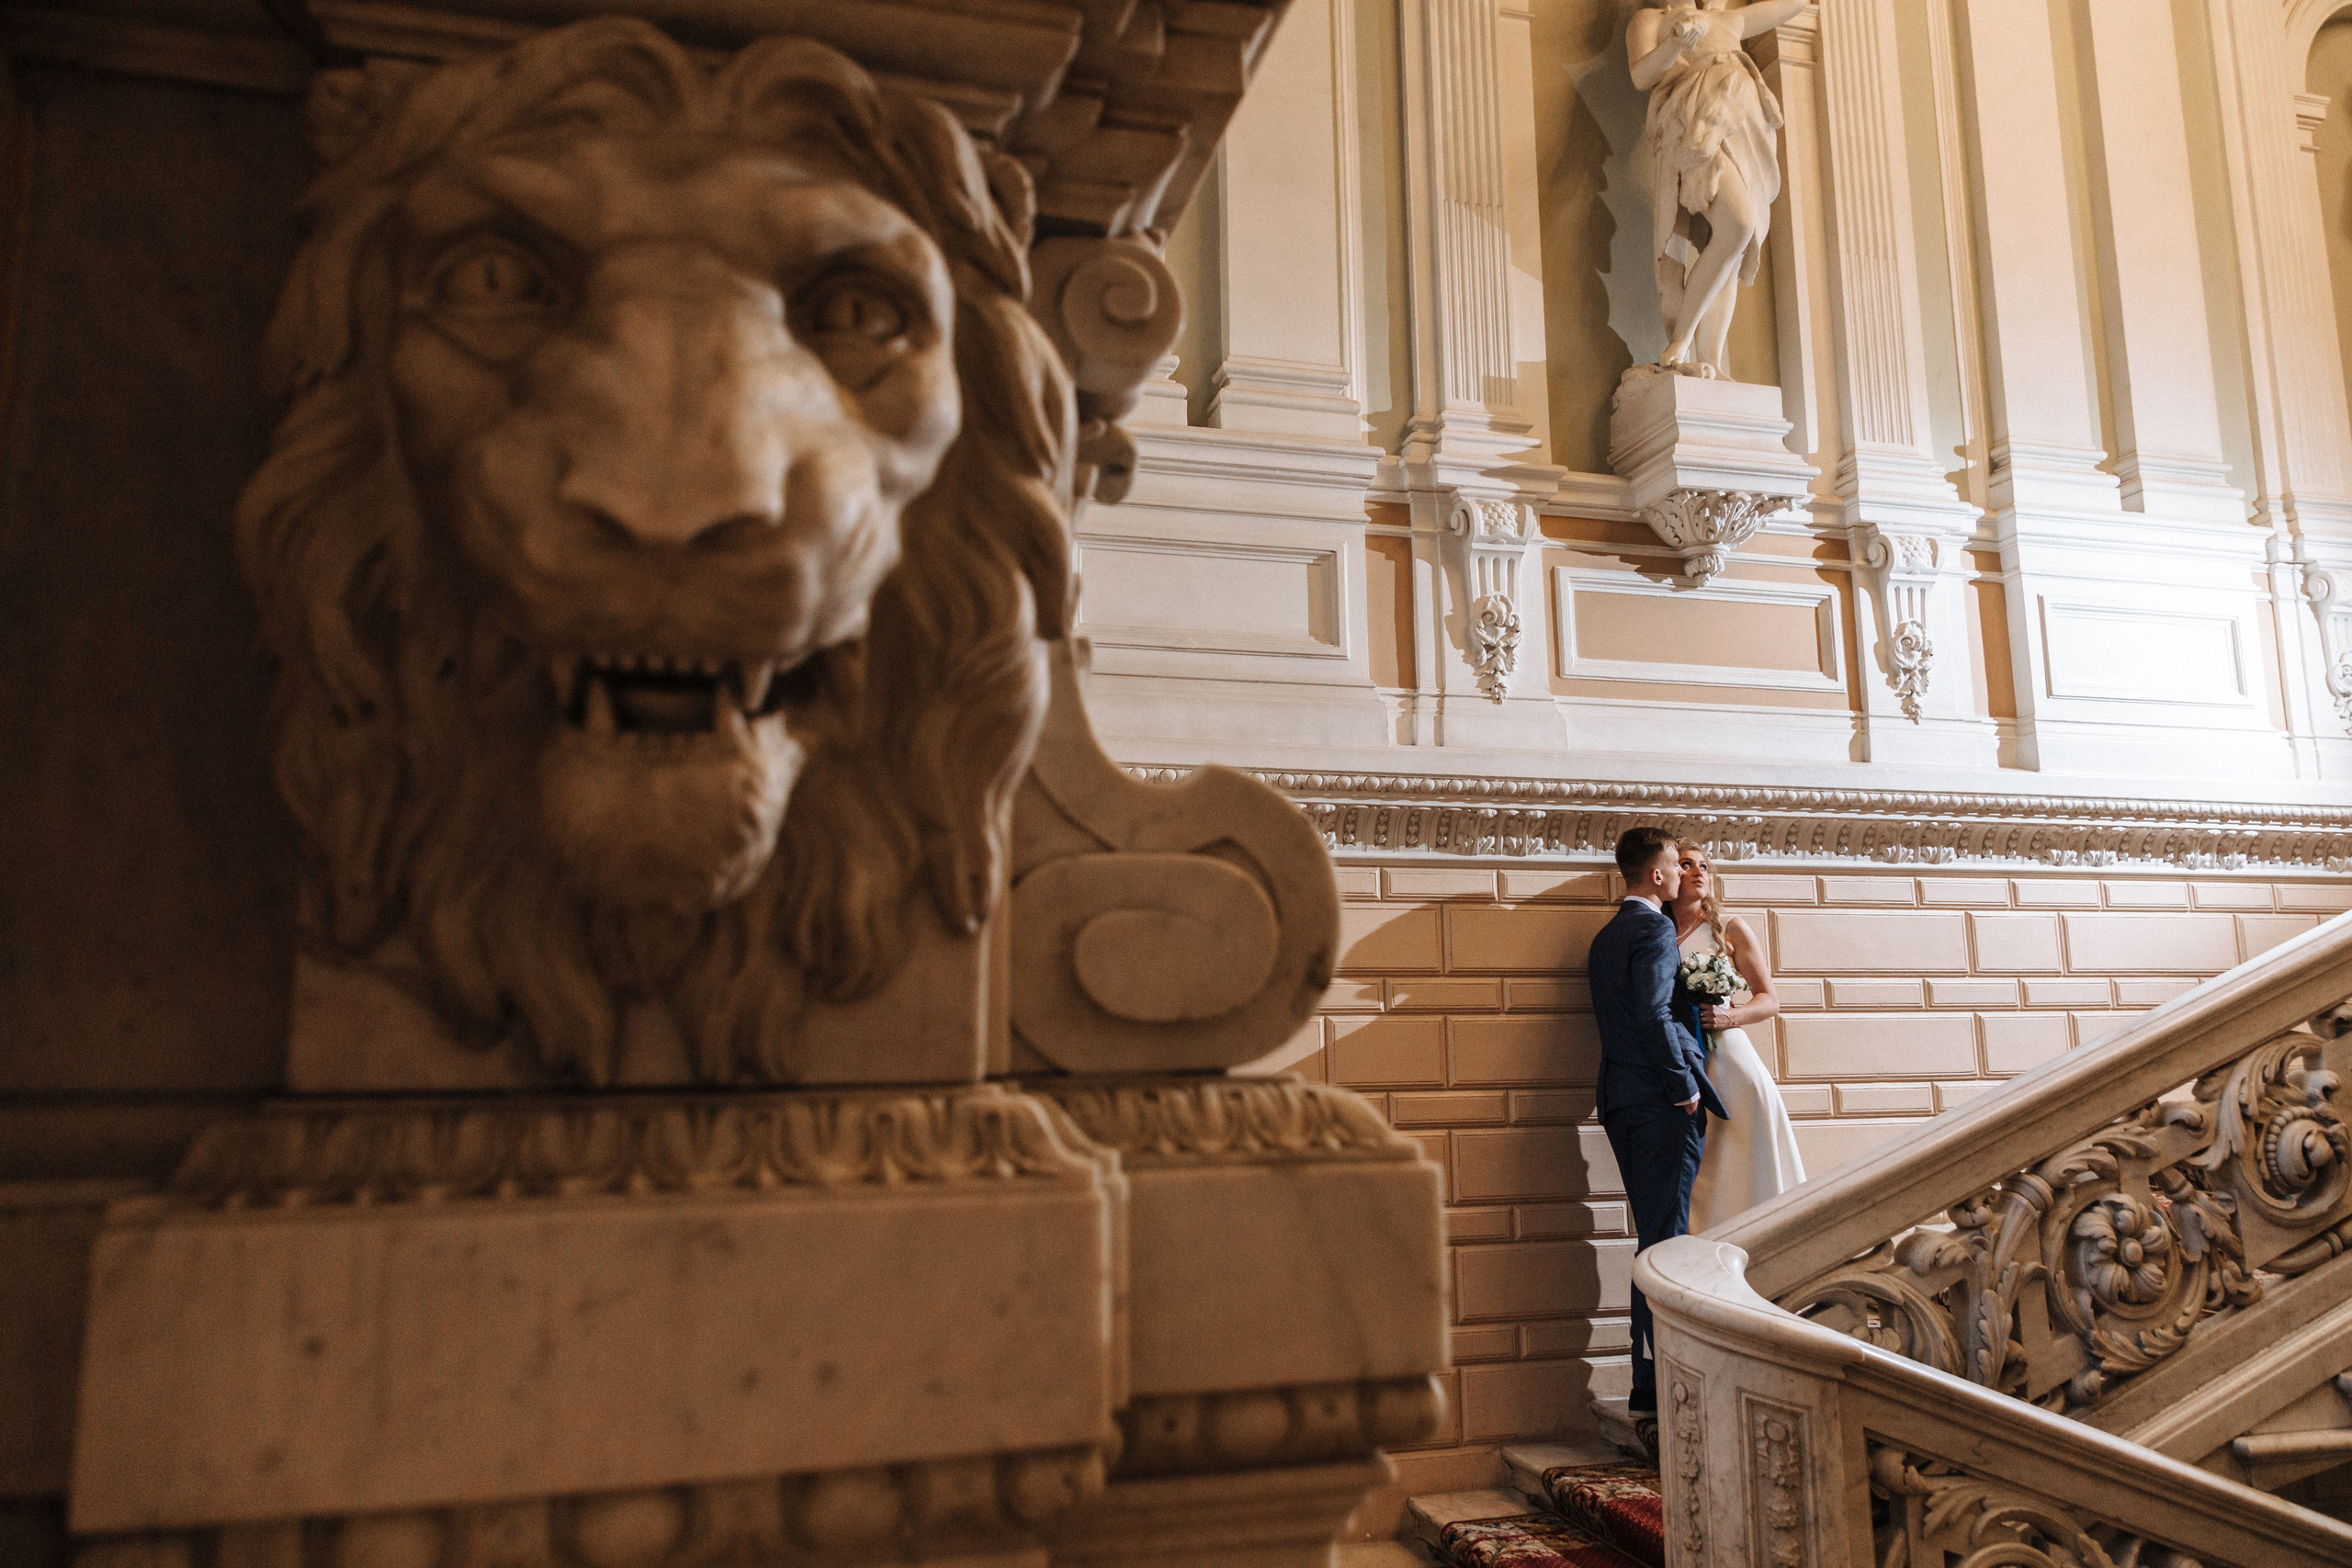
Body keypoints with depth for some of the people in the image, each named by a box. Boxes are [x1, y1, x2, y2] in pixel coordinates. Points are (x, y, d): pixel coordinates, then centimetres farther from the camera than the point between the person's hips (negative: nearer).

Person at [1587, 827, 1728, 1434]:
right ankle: (1657, 1390, -6)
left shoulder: (1607, 936, 18)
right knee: (1666, 1242, -7)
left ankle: (1648, 1389, 16)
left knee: (1654, 1241, 13)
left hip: (1622, 1101, 9)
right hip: (1660, 1099, -9)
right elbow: (1654, 1013, -21)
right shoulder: (1655, 929, -10)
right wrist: (1684, 1086, -15)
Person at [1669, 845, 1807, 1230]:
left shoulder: (1729, 928, 6)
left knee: (1744, 1176, -5)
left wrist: (1728, 1017, -13)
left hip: (1729, 1063, -2)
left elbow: (1769, 999, 6)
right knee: (1694, 1186, 0)